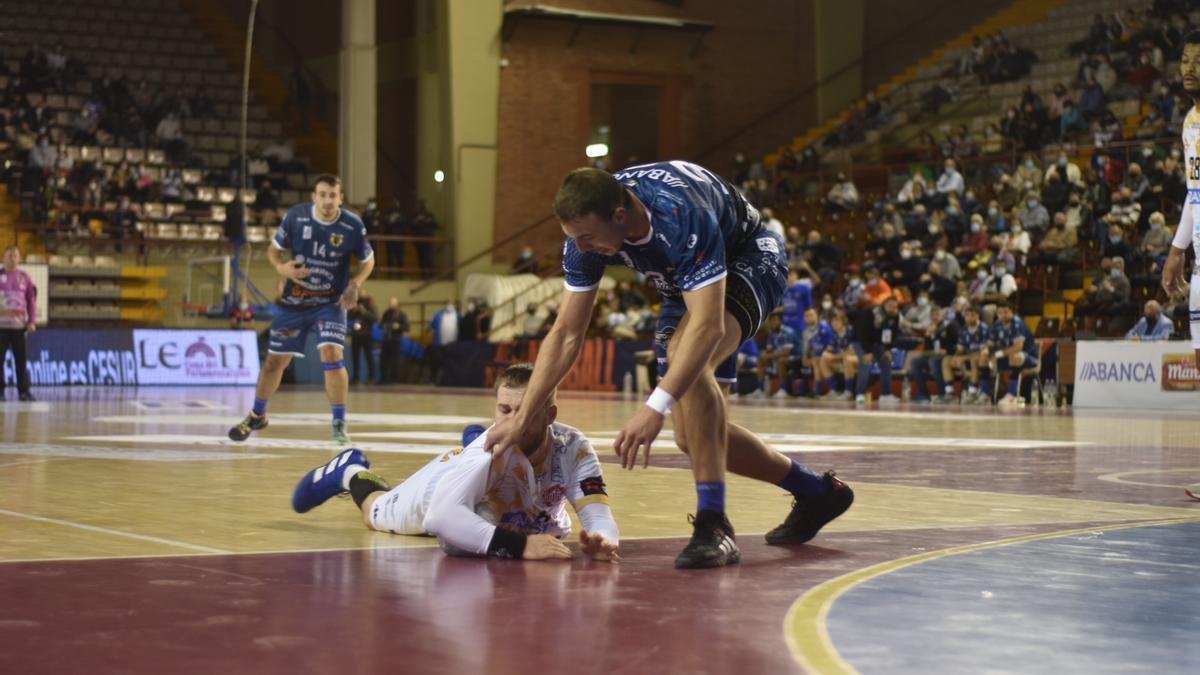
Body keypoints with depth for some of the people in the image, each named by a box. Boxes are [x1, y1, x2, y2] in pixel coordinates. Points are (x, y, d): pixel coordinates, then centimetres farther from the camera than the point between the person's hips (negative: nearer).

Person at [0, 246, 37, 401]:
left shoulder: (24, 277, 9)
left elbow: (32, 300, 9)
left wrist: (32, 321, 1)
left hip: (19, 325, 1)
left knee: (21, 360, 1)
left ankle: (24, 391, 5)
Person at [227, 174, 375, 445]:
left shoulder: (353, 225, -14)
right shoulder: (296, 216, -13)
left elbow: (368, 261, 1)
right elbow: (274, 249, 1)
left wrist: (354, 284, -17)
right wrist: (281, 266, -21)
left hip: (331, 302, -2)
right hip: (294, 301, 2)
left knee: (332, 355, -22)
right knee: (275, 360, 10)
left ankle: (339, 424, -9)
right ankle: (257, 416, 33)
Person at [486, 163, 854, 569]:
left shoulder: (682, 216, -41)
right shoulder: (585, 234, -20)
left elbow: (708, 326, -45)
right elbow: (566, 334, -12)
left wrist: (655, 408, -51)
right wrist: (522, 418, -15)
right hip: (687, 281, 8)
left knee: (688, 354, -37)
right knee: (692, 436, 3)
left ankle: (713, 524, -34)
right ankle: (815, 493, 26)